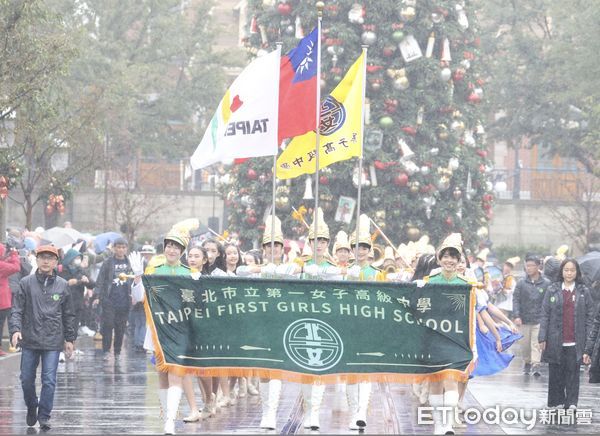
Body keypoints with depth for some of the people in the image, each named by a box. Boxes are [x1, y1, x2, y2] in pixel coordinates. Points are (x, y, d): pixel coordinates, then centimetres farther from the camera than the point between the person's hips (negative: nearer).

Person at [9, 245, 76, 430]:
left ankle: (44, 416, 3)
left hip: (53, 341, 0)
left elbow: (69, 315, 11)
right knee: (27, 379, 7)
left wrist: (70, 339, 10)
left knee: (49, 380, -5)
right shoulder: (26, 283, 2)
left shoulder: (62, 285, 5)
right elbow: (17, 309, 0)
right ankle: (31, 408, 31)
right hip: (29, 340, 0)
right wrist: (15, 329, -16)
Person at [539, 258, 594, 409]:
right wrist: (542, 338, -2)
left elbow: (590, 315, 6)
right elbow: (545, 315, 3)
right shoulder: (552, 290, 4)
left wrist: (588, 338, -2)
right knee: (556, 372, 5)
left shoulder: (583, 292, 4)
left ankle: (572, 402, 4)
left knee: (573, 372, 1)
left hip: (575, 342, -1)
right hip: (556, 341, 1)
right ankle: (557, 401, 14)